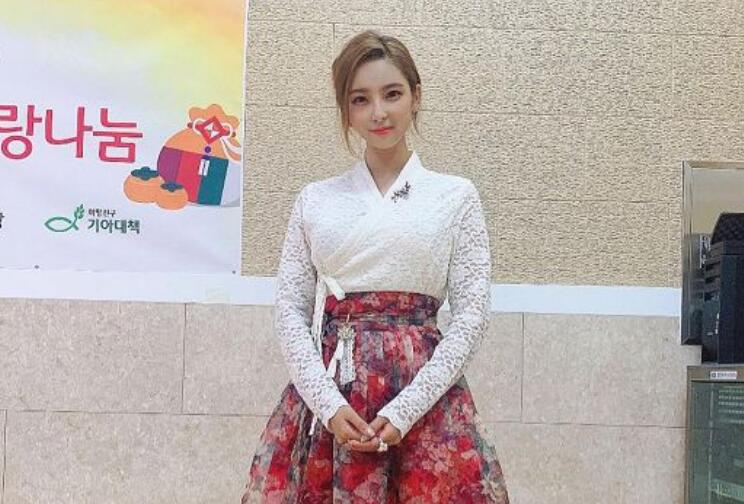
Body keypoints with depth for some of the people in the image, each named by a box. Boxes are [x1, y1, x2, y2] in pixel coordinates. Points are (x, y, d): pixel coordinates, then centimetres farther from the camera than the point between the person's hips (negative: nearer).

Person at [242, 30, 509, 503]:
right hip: (324, 391, 2)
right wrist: (328, 404, -9)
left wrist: (403, 411, -11)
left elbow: (472, 313, -2)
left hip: (422, 390, -1)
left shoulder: (456, 195, 4)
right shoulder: (315, 199, 9)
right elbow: (291, 310, 5)